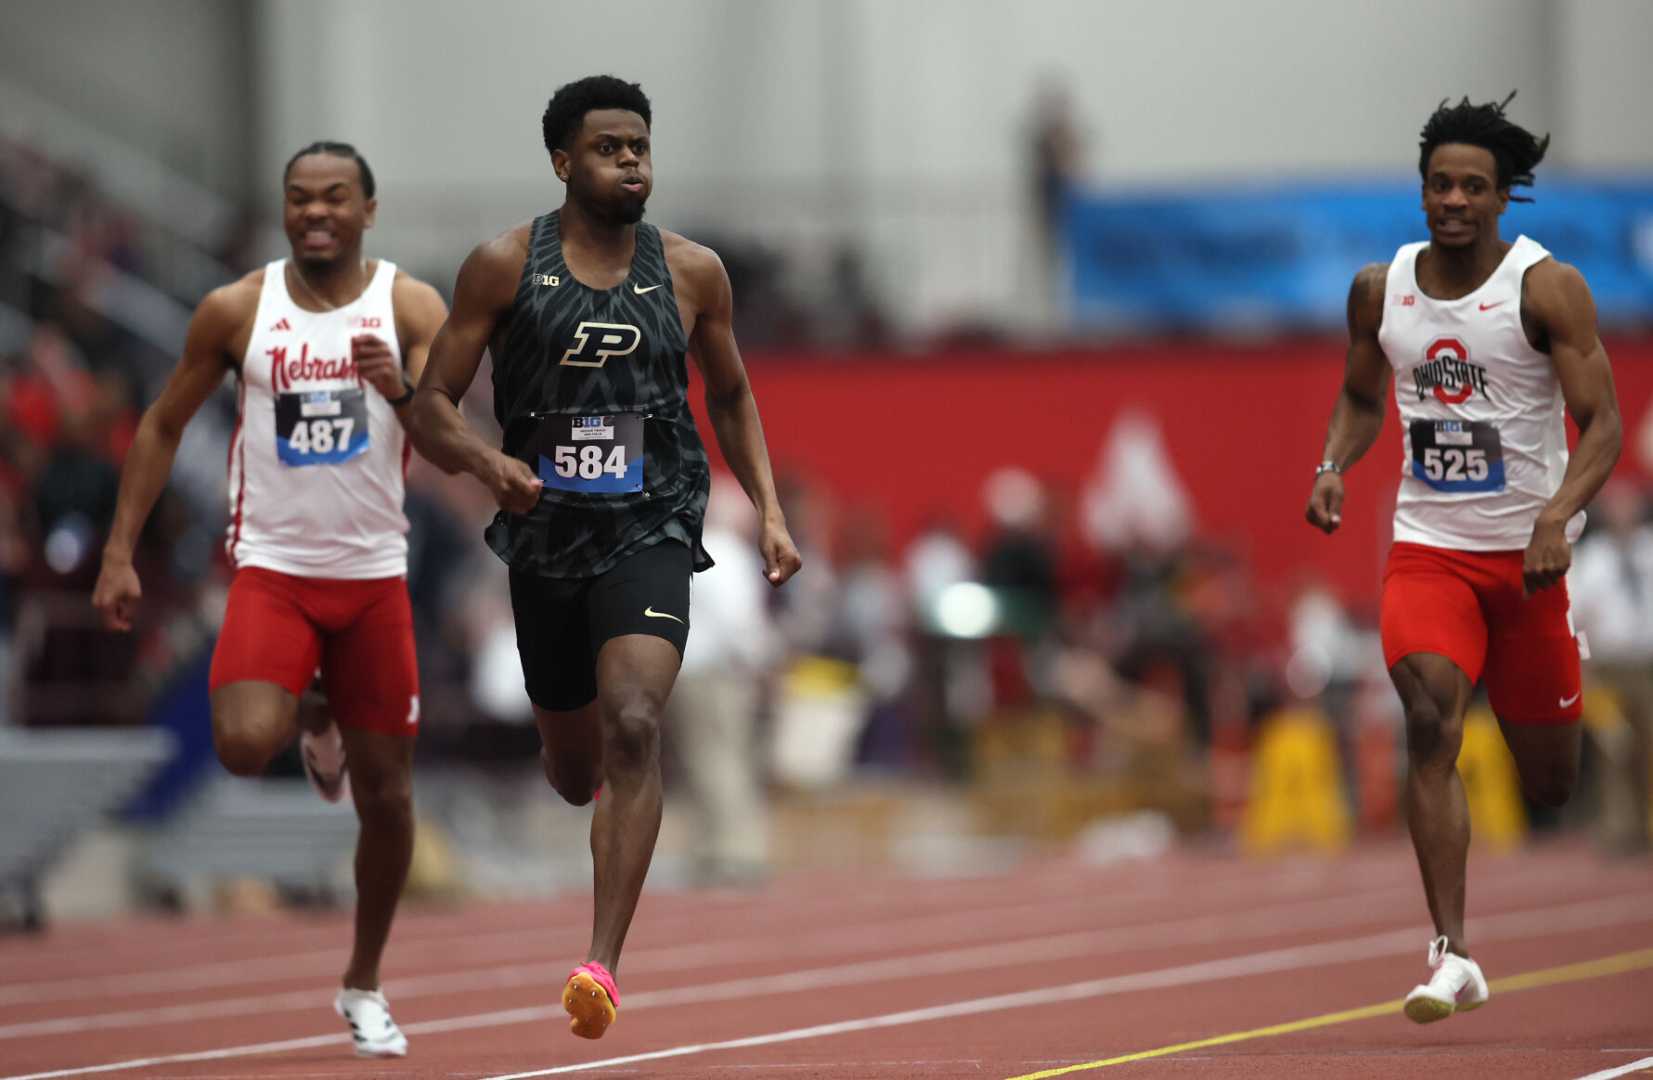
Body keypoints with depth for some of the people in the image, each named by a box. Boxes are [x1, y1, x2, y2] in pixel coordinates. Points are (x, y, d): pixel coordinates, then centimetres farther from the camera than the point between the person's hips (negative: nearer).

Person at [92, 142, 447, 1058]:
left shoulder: (411, 307, -5)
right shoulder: (235, 311, -2)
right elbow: (162, 426, 7)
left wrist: (402, 391, -39)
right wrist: (120, 552, 1)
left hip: (374, 577, 1)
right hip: (272, 569, -1)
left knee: (386, 798, 5)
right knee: (244, 746, -25)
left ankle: (363, 987, 26)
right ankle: (313, 729, 13)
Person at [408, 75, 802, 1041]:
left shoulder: (692, 272, 3)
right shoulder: (505, 266, -2)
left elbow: (732, 393, 19)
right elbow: (433, 407, -1)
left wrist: (770, 511, 8)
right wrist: (489, 464, -21)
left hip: (651, 533, -1)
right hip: (545, 533, 1)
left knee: (633, 729, -24)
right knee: (574, 767, 14)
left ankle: (603, 964, -30)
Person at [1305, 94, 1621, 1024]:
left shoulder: (1548, 288, -10)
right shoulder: (1380, 290, 3)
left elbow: (1603, 423, -13)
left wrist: (1558, 514, -29)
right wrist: (1334, 466, -2)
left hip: (1529, 552, -2)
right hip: (1428, 542, 2)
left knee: (1550, 781, 8)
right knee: (1430, 719, -23)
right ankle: (1452, 955, -25)